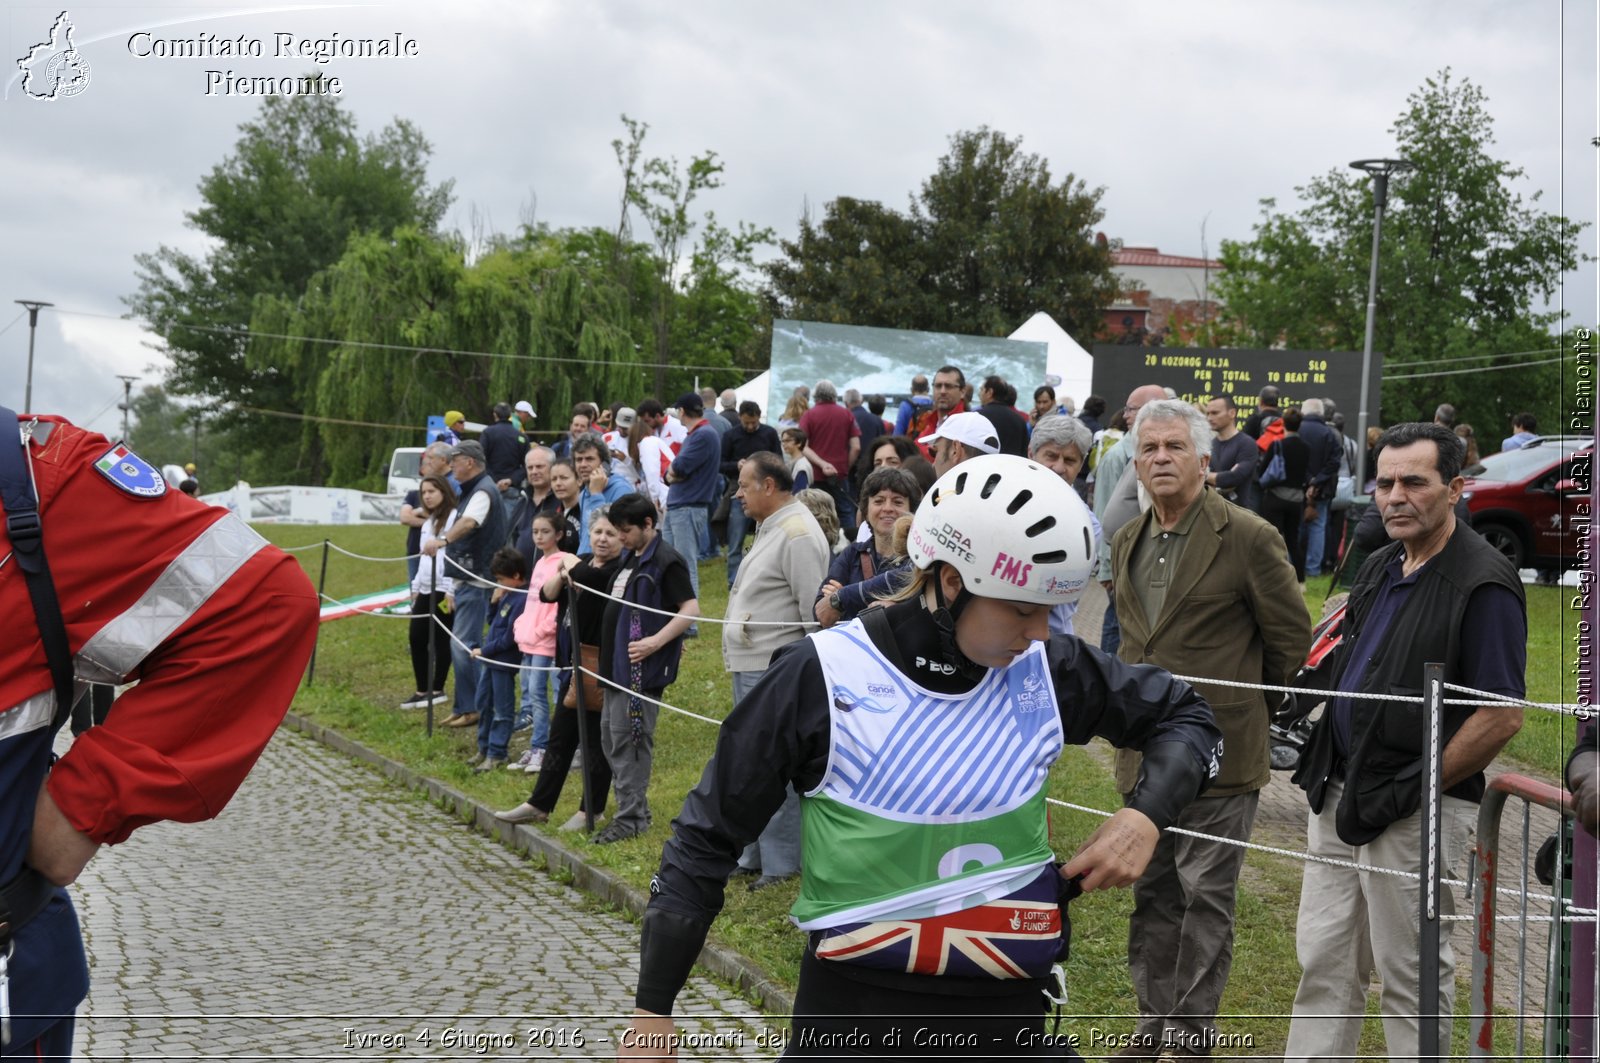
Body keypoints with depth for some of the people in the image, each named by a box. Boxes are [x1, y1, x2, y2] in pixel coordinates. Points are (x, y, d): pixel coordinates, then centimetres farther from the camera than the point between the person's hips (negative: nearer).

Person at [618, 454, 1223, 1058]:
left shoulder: (1047, 670, -5)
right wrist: (653, 1011, -4)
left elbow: (1183, 714, 12)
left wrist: (1146, 816, -8)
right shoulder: (821, 678, -13)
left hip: (1007, 1009, 3)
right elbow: (707, 838, -5)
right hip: (851, 1007, -3)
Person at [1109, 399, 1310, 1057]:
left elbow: (1292, 639, -3)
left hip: (1218, 754, -6)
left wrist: (1243, 707, 5)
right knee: (1153, 897, 14)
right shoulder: (1126, 543, 10)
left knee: (1205, 900, 1)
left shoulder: (1248, 539, -10)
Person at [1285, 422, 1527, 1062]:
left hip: (1420, 811, -8)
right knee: (1324, 960, 15)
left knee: (1412, 976, 5)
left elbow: (1502, 715, -19)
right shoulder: (1379, 568, 11)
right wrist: (1326, 764, 11)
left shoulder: (1483, 583, -15)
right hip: (1341, 794, 8)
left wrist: (1416, 787, -18)